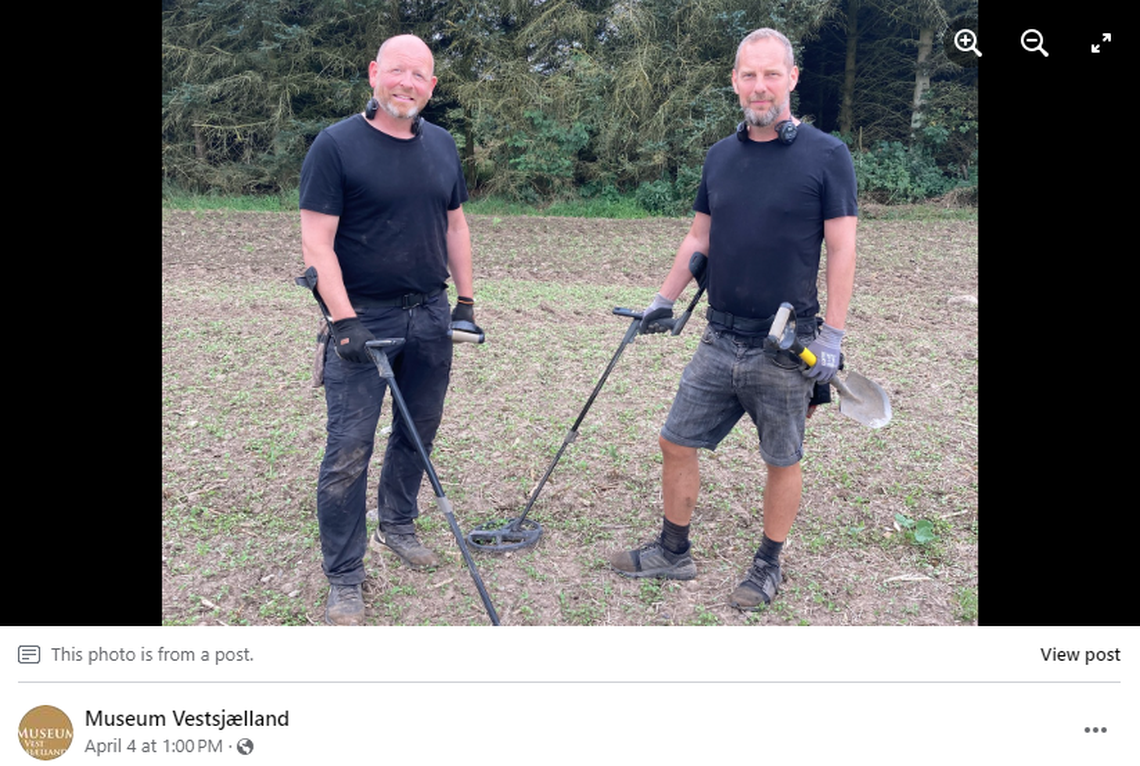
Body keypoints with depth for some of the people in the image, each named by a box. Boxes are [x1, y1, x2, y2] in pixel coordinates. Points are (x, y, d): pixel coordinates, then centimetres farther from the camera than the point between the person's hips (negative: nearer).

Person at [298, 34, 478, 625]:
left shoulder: (441, 146, 10)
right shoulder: (336, 145, -7)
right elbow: (316, 241, -12)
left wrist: (465, 300, 13)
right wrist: (345, 320, -19)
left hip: (430, 315, 6)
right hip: (363, 319, -5)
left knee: (418, 431, 15)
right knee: (349, 451, -5)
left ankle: (397, 526, 37)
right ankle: (344, 581, 7)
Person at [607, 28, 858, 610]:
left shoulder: (826, 156, -7)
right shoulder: (720, 156, 8)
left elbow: (841, 250, -8)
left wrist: (832, 335, -12)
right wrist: (663, 301, 13)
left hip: (785, 349, -5)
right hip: (720, 340, 5)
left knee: (783, 462, 9)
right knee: (677, 444, 9)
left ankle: (768, 566, 28)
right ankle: (673, 552, 27)